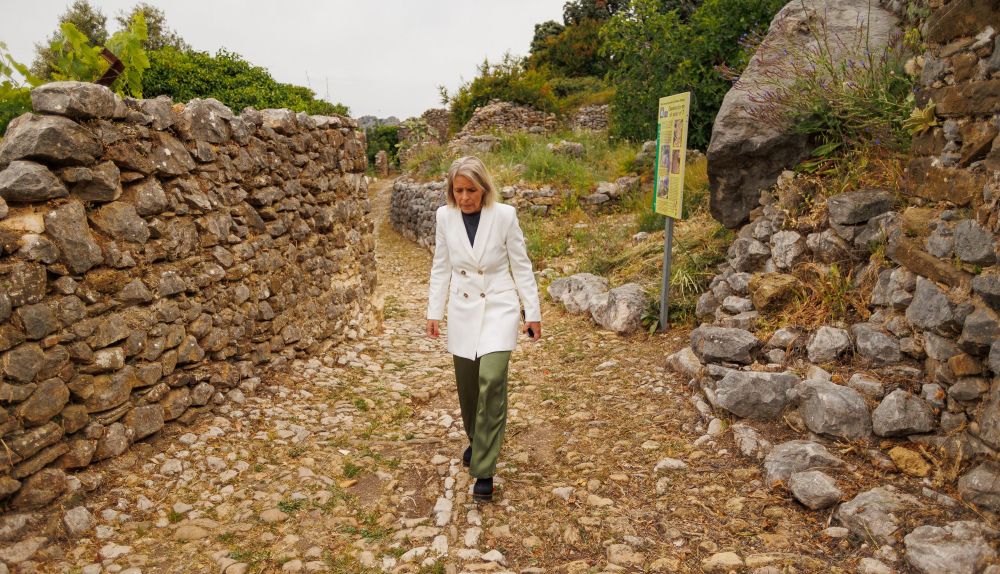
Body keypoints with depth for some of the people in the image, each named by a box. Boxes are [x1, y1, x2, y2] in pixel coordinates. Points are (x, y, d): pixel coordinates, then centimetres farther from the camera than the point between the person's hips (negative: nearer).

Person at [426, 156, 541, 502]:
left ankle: (484, 469, -6)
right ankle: (476, 441, 41)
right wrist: (434, 312, 6)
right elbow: (441, 267, 7)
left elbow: (521, 265, -3)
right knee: (467, 386, 11)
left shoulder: (504, 215, -10)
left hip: (499, 307, -3)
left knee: (491, 380, -18)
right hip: (463, 310, 4)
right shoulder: (445, 217, -2)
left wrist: (533, 313, -2)